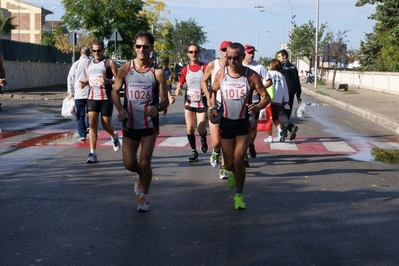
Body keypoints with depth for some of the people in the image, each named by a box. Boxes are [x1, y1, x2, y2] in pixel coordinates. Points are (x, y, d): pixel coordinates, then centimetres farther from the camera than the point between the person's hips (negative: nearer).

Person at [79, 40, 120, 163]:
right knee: (92, 124, -5)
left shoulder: (109, 62, -5)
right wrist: (85, 82, 6)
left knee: (106, 125, 4)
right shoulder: (90, 62, 13)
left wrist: (107, 81, -25)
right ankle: (92, 154, -4)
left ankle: (114, 136, 40)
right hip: (92, 97, 4)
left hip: (106, 98, -4)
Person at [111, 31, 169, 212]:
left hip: (149, 124, -2)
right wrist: (120, 109, -10)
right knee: (129, 164, 4)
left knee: (144, 163, -3)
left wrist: (157, 107, -29)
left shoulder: (157, 72, -9)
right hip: (130, 124, 2)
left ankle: (144, 196, 21)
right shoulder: (125, 69, -4)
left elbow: (165, 100, -6)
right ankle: (141, 176, 41)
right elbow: (115, 91, 8)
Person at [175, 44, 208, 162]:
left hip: (201, 103, -3)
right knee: (189, 128, 5)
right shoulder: (185, 69, 3)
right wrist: (178, 89, -11)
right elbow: (180, 83, 12)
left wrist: (208, 91, -24)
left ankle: (203, 139, 27)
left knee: (201, 130, -9)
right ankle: (194, 152, 19)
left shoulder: (205, 67, -7)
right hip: (189, 102, 3)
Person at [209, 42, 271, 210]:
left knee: (238, 161, -7)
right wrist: (213, 108, -5)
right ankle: (234, 173, 46)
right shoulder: (221, 74, -6)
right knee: (229, 164, 9)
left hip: (244, 124, -2)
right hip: (226, 123, 2)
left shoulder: (251, 76, -12)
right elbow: (213, 91, 12)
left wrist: (257, 107, -28)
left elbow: (266, 97, -7)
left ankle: (239, 195, 12)